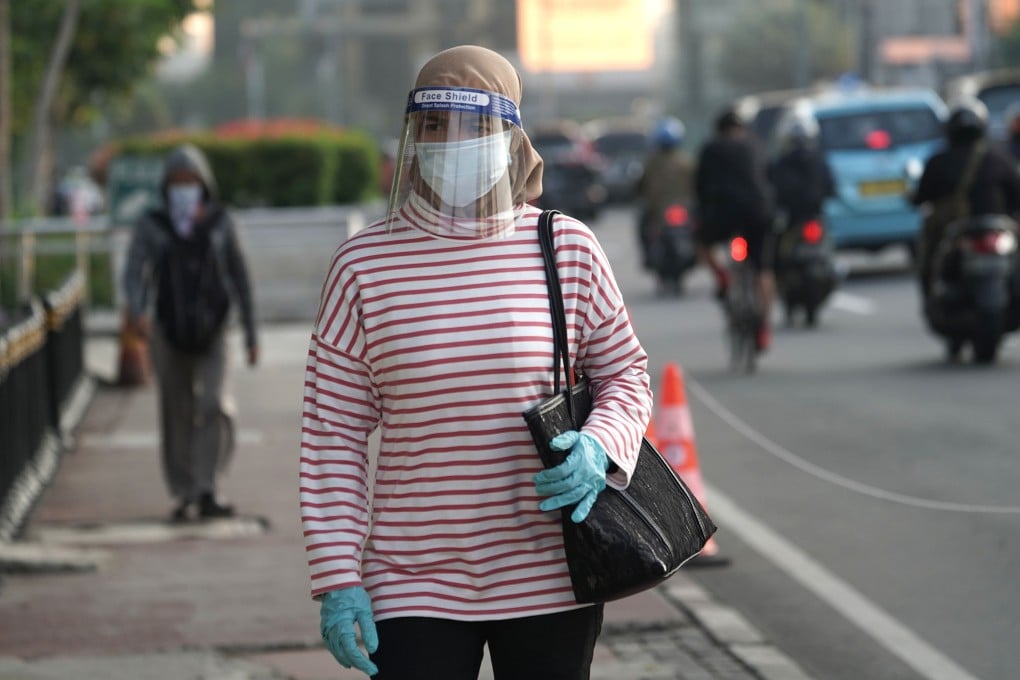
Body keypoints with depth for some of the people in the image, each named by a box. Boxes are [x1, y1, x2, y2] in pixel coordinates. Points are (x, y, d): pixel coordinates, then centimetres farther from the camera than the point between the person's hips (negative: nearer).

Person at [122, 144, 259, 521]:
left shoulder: (221, 224, 3)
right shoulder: (151, 226, 0)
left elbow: (239, 278, 7)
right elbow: (135, 273, -10)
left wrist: (251, 334, 6)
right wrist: (137, 310, -31)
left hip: (211, 334, 0)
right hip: (169, 334, 0)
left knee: (215, 405, -17)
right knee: (177, 416, 5)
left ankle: (207, 491, -15)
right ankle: (184, 494, 16)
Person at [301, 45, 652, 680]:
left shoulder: (569, 248, 1)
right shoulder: (364, 264, -2)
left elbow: (625, 374, 11)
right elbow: (335, 433, 0)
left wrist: (600, 449, -11)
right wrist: (335, 579, -4)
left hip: (550, 581, 1)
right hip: (416, 590, -1)